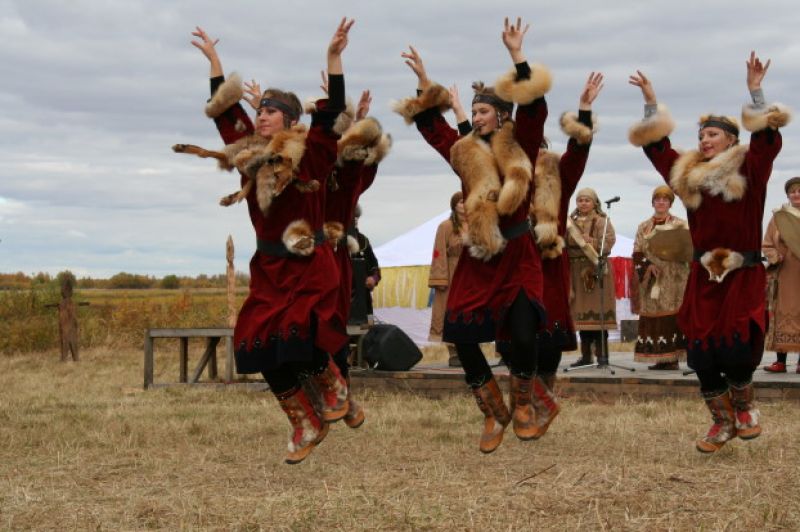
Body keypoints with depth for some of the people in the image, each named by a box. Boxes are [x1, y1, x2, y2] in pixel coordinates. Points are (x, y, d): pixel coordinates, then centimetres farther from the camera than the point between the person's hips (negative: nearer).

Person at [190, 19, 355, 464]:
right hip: (269, 269, 6)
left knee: (297, 340, -19)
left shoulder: (311, 154, -8)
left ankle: (335, 387, 15)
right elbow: (225, 113, 15)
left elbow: (331, 115, -19)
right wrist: (214, 59, 17)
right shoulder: (251, 153, 6)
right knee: (265, 352, 0)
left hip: (311, 267, -6)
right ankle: (307, 425, 16)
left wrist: (334, 59, -27)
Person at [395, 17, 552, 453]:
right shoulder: (465, 152, 8)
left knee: (523, 336, -16)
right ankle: (494, 415, 14)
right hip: (477, 259, 4)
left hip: (518, 257, -4)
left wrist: (517, 57, -23)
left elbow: (534, 108, -17)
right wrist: (424, 82, 4)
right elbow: (430, 125, 13)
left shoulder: (521, 147, -3)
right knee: (463, 340, -4)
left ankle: (521, 406, 12)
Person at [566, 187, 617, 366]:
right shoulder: (572, 222, 15)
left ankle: (602, 354, -4)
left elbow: (608, 242, -12)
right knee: (581, 312, 5)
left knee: (598, 311, -7)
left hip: (596, 270, -5)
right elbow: (565, 245, 13)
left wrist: (589, 241, -21)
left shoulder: (602, 221, 1)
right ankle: (586, 355, 11)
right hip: (577, 271, 5)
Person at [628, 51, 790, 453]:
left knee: (733, 350, -14)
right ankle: (722, 421, 16)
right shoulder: (689, 175, 11)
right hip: (704, 277, 4)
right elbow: (656, 147, 15)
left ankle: (744, 407, 15)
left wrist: (755, 92, -21)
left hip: (743, 275, -4)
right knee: (701, 354, -1)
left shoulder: (749, 171, -1)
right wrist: (651, 103, 9)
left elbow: (768, 140, -16)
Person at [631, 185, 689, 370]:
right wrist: (648, 265, -9)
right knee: (652, 317, -2)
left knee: (672, 316, -10)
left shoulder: (680, 225, 8)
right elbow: (637, 253, 9)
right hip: (651, 279, 3)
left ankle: (673, 358, -9)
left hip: (673, 278, -3)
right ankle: (658, 358, 1)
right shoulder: (644, 227, 15)